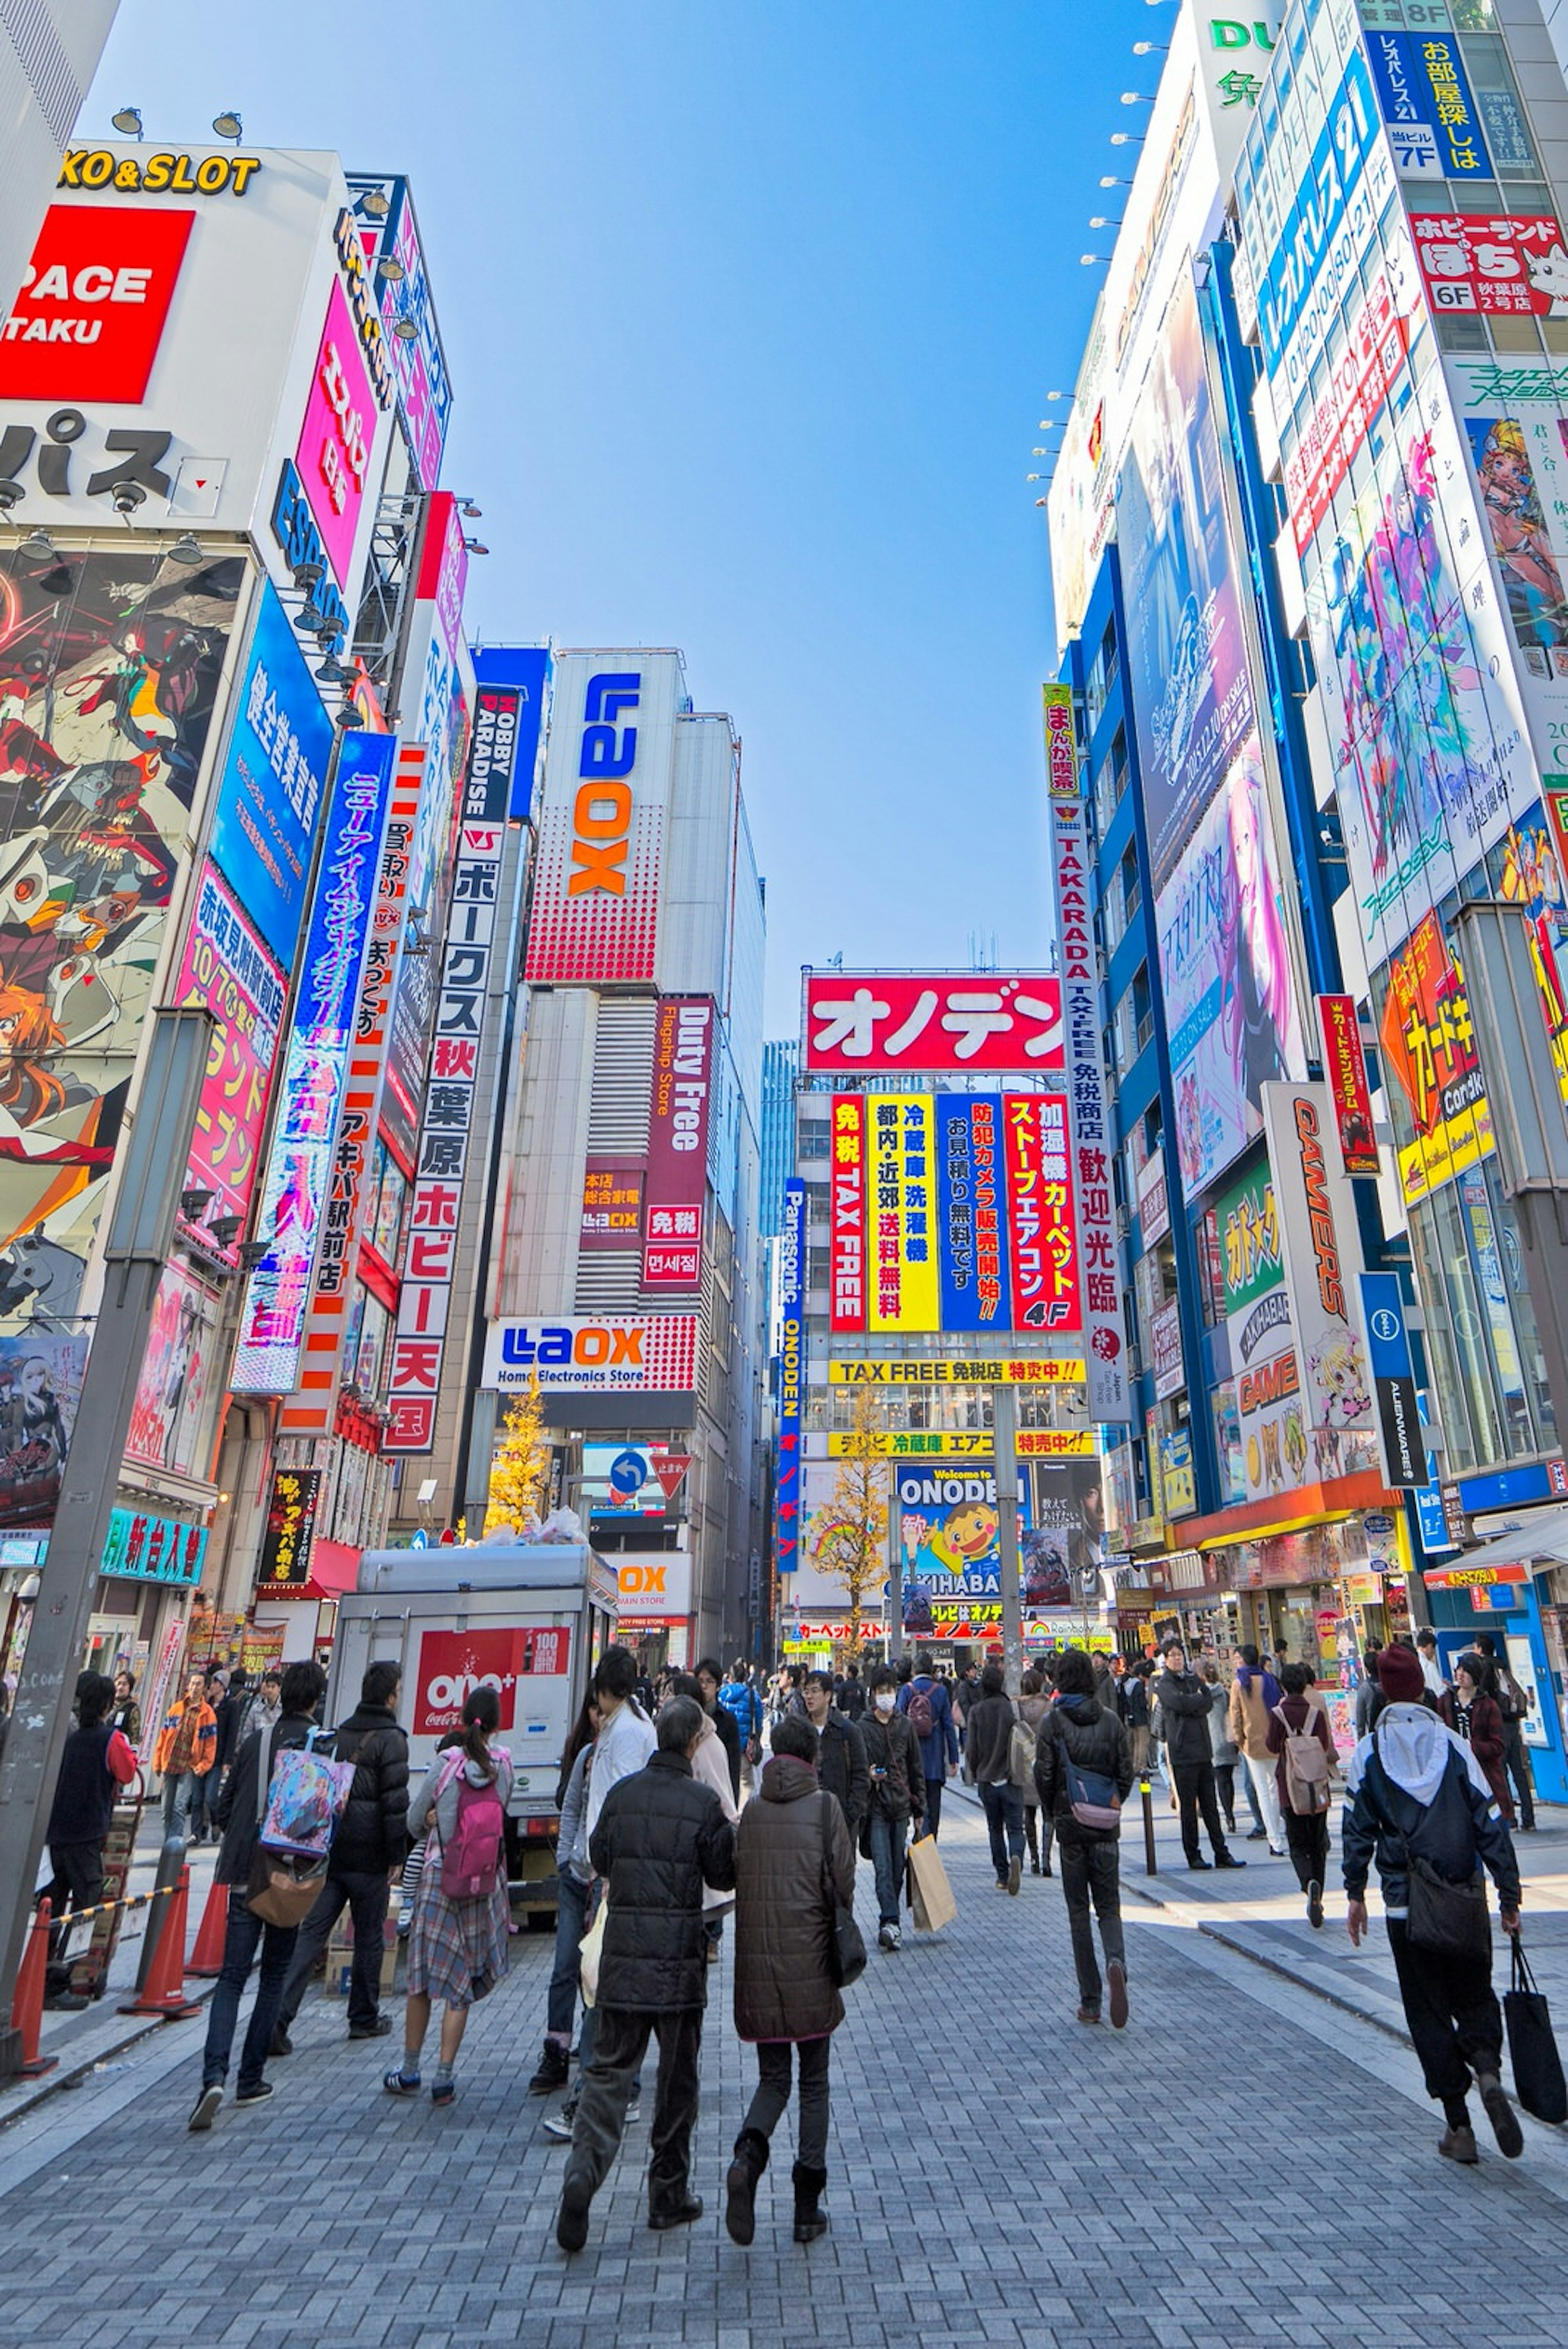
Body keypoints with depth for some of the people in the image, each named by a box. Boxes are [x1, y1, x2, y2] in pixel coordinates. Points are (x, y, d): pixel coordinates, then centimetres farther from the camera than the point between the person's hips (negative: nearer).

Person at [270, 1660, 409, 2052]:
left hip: (328, 1853, 5)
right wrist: (397, 1856, -8)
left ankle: (277, 2017, -7)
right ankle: (365, 2018, 22)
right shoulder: (390, 1739, -12)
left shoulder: (338, 1735, 10)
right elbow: (395, 1803, -15)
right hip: (368, 1858, -5)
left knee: (310, 1935, 4)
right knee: (369, 1939, 10)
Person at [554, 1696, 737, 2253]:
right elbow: (723, 1876, -5)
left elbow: (599, 1858, 11)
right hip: (680, 1955, -3)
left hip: (623, 1951, 3)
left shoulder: (621, 1794, -1)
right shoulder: (703, 1802, -13)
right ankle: (669, 2196, 24)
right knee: (677, 2074, 13)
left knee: (609, 2067, 11)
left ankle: (583, 2175, -6)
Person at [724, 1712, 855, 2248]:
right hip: (809, 1964, -2)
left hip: (757, 1964, 3)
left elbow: (736, 1879, 5)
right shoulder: (825, 1806, -7)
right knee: (814, 2083, 14)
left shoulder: (751, 1810, 2)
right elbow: (842, 1885, -8)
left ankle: (749, 2153, -11)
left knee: (772, 2078, 17)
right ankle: (808, 2210, 19)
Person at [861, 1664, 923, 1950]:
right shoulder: (862, 1728, -4)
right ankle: (890, 1922, -15)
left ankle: (888, 1922, 22)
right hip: (875, 1808, -4)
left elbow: (917, 1770, 13)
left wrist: (919, 1808, 12)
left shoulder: (905, 1727, 7)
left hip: (901, 1808, 4)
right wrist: (869, 1775, -20)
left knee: (897, 1869, 9)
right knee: (883, 1867, -13)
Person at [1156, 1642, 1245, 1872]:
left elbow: (1207, 1703, 3)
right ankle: (1193, 1856, 9)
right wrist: (1199, 1699, -3)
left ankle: (1222, 1853, 12)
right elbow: (1179, 1702, -19)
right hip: (1183, 1752, -5)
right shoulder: (1164, 1684, -3)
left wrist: (1191, 1704, -13)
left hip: (1203, 1751, 5)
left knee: (1210, 1806, 8)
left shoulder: (1193, 1679, 15)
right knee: (1188, 1807, 1)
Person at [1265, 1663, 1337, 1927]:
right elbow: (1325, 1747, -1)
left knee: (1297, 1843, 4)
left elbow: (1273, 1748, -4)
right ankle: (1317, 1899, 16)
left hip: (1289, 1786, -2)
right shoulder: (1316, 1712, -4)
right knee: (1317, 1843, 14)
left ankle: (1310, 1883, -24)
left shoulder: (1278, 1714, -8)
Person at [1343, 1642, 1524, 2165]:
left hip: (1405, 1907, -1)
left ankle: (1458, 2126, 12)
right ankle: (1486, 2069, -9)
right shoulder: (1454, 1746, -4)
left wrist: (1355, 1894, 6)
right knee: (1476, 1996, 18)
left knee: (1429, 2011, 11)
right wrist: (1510, 1896, 4)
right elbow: (1491, 1824, -4)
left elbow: (1358, 1830, -4)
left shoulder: (1368, 1753, -5)